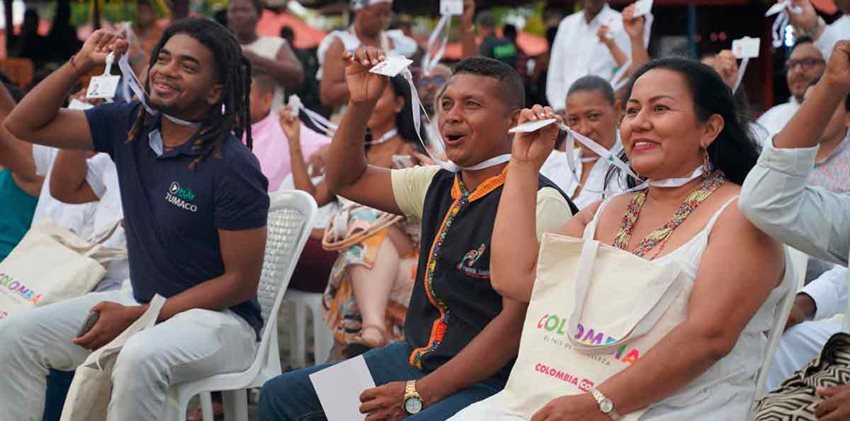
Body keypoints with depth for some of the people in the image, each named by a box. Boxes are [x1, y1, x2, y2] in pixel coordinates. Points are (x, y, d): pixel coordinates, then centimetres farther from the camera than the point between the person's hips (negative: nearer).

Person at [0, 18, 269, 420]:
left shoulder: (233, 167, -20)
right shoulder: (128, 124, -2)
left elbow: (241, 282, -17)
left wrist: (136, 317, -18)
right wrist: (80, 64, -10)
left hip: (218, 317, -7)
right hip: (141, 302, 7)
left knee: (141, 358, -38)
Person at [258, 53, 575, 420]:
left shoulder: (541, 202, -14)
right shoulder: (438, 186, 10)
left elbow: (517, 321, -19)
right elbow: (346, 179, 24)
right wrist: (360, 103, 7)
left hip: (488, 382, -8)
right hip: (415, 358, 8)